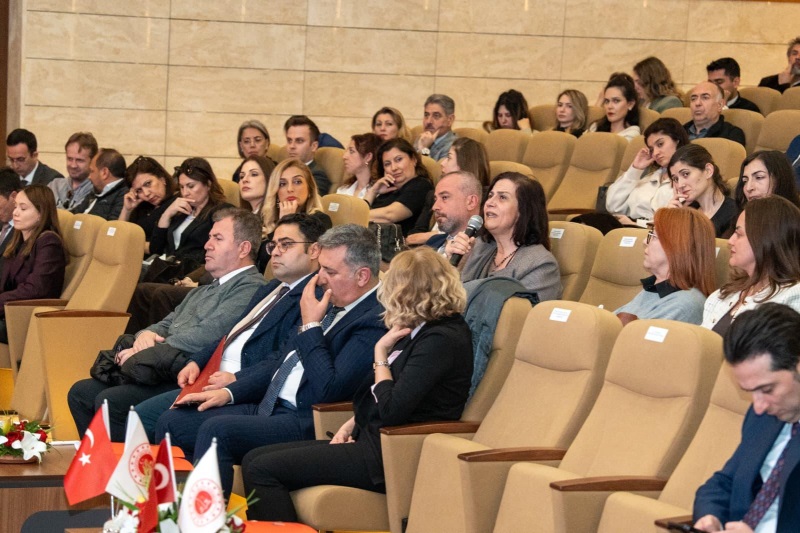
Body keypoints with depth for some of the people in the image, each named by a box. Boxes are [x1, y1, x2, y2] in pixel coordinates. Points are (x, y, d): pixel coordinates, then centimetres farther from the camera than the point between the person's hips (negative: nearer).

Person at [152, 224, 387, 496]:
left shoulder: (374, 320, -14)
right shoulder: (335, 304, 14)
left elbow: (329, 390, -22)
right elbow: (279, 361, 22)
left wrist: (311, 325, -14)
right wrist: (229, 392, 11)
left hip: (304, 423, -10)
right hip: (267, 407, 10)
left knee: (216, 429, -30)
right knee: (172, 422, 4)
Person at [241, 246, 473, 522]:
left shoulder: (441, 339, -17)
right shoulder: (420, 331, 13)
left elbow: (392, 410, -22)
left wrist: (380, 353, -8)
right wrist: (352, 424, 7)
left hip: (387, 457, -10)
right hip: (370, 437, 10)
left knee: (262, 470, -15)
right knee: (254, 460, 4)